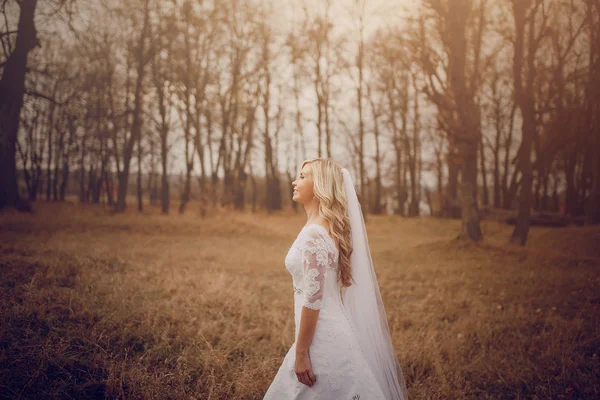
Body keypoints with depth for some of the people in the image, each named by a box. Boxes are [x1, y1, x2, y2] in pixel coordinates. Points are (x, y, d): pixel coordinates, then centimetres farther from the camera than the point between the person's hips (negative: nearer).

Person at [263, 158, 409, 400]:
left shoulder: (314, 234, -20)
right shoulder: (328, 227, 9)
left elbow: (313, 298, -22)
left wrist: (300, 353, -17)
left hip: (322, 336, -9)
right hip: (330, 330, 9)